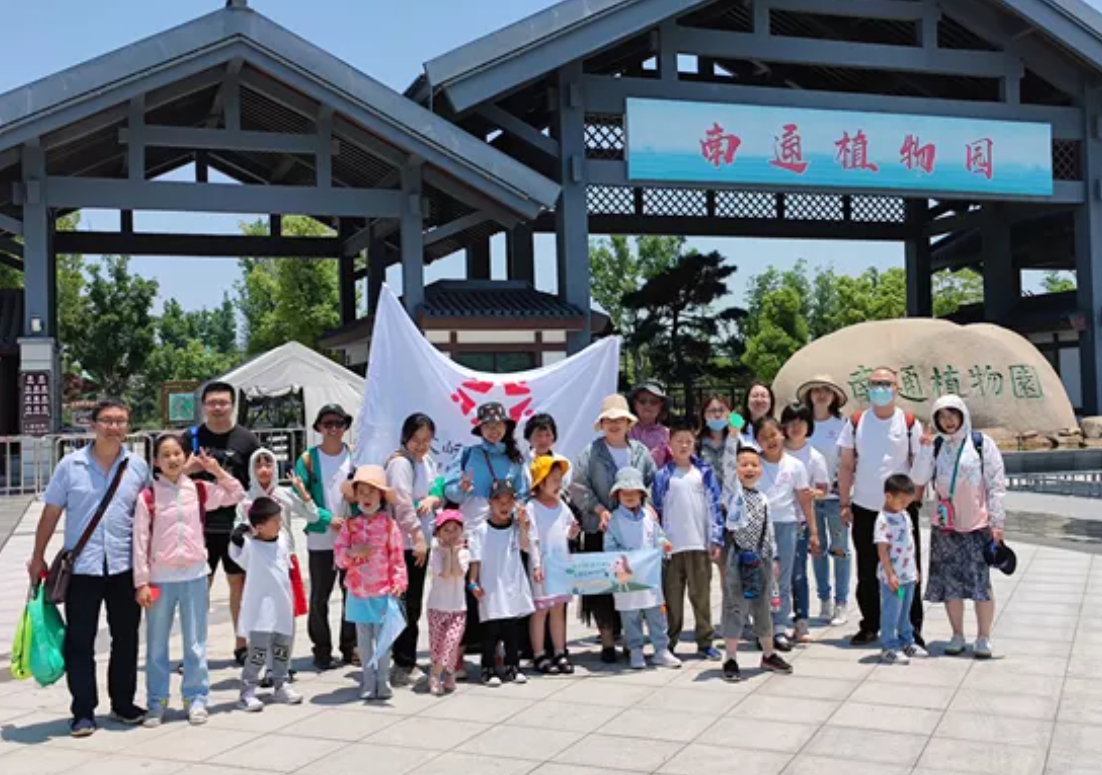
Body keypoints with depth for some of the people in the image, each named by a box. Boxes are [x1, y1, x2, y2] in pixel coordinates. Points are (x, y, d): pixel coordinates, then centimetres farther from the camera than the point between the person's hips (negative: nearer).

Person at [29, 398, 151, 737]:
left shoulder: (138, 467, 3)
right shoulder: (70, 465, -1)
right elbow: (51, 513, 4)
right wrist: (38, 557, 5)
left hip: (125, 567, 2)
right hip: (81, 567, -1)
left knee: (126, 639, 10)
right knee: (79, 642, 3)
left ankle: (123, 703, 25)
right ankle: (83, 712, 13)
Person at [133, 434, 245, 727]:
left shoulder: (199, 491, 3)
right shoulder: (148, 497, -5)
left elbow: (237, 495, 12)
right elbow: (140, 542, -5)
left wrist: (217, 471, -2)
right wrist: (141, 582, -7)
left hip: (194, 575, 2)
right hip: (160, 578, -2)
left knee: (196, 643, 7)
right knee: (156, 644, 7)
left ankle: (196, 698, 17)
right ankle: (157, 701, 18)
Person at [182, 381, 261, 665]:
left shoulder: (247, 439, 3)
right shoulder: (191, 437, 5)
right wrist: (188, 469, -15)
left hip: (236, 525, 0)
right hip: (199, 525, 0)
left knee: (239, 582, 7)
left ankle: (242, 644, 19)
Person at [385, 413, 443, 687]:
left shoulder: (428, 460, 12)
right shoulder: (400, 463, -14)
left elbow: (441, 496, 13)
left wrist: (432, 499, -8)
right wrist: (417, 539, -16)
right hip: (405, 545, -8)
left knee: (413, 605, 14)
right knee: (408, 606, -4)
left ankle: (408, 664, 23)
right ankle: (403, 667, 4)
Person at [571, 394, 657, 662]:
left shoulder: (640, 451, 7)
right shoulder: (591, 452, -2)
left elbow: (653, 483, 9)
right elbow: (578, 487, -6)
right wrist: (600, 509, -14)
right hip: (601, 529, -2)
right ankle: (607, 640, 8)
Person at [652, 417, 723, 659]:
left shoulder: (705, 472, 8)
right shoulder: (662, 475, 4)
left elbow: (714, 506, 7)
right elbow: (656, 509, 6)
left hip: (699, 543, 1)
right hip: (671, 545, -1)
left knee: (701, 595, 4)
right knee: (672, 596, 5)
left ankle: (705, 642, 11)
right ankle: (669, 643, 12)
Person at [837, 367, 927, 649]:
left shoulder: (910, 423, 0)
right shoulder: (856, 423, 4)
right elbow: (846, 466, 5)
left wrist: (916, 498, -7)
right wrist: (844, 504, 1)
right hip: (864, 508, 2)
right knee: (867, 572, 9)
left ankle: (913, 628, 11)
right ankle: (870, 626, 20)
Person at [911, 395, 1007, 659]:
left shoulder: (981, 443, -2)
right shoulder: (936, 446, 7)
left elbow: (996, 484, -2)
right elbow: (919, 478, -2)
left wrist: (997, 522, -6)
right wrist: (925, 448, -11)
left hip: (977, 525, -3)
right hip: (945, 526, 3)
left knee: (980, 582, -5)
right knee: (949, 582, 6)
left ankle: (983, 638, 8)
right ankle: (957, 635, 19)